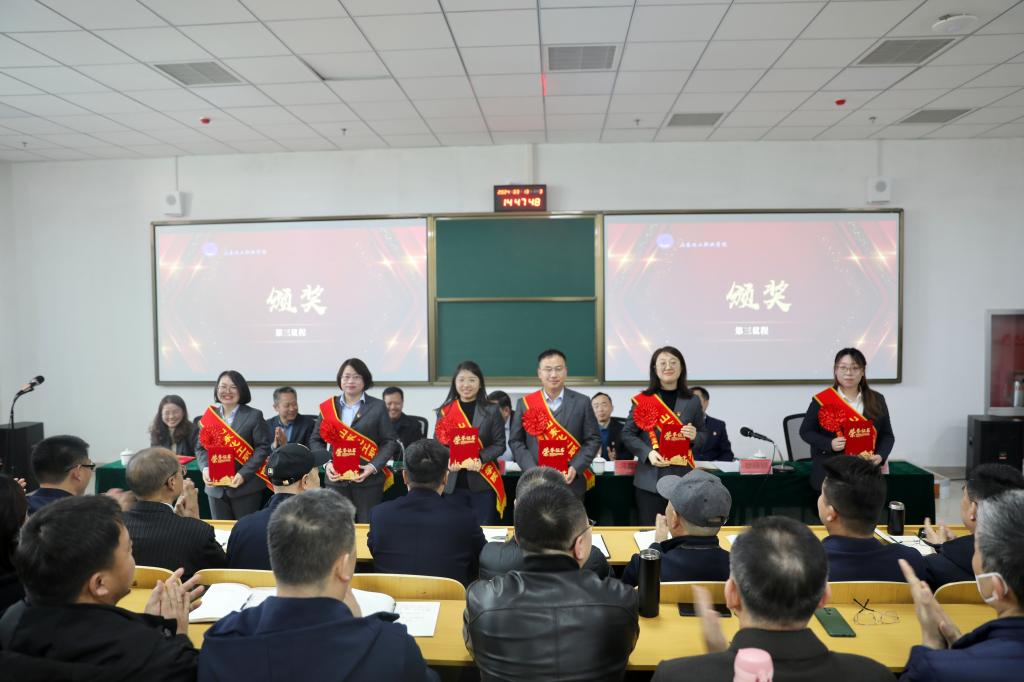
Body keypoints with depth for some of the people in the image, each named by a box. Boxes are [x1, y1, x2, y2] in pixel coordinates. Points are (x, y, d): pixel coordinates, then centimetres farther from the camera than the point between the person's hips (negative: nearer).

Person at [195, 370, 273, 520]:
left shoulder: (254, 416, -4)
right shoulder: (209, 416, 9)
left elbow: (263, 447, -8)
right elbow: (200, 447, 13)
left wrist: (244, 474, -17)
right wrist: (205, 468, -7)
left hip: (246, 487, -4)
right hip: (215, 488, 4)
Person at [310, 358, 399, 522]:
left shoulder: (378, 407, 3)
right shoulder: (328, 407, 9)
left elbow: (390, 442, 1)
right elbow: (315, 440, 11)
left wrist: (373, 466, -13)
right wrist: (326, 463, -6)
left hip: (368, 479, -2)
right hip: (336, 479, 2)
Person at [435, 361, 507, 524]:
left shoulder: (491, 411, 1)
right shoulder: (444, 412, 5)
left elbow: (499, 444, -1)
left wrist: (481, 459, -18)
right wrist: (447, 460, -14)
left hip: (483, 482, -1)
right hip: (453, 482, 1)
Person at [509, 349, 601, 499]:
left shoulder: (581, 402, 3)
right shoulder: (525, 403, 3)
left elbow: (593, 439, 2)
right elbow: (516, 441, 3)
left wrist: (576, 468, -12)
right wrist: (533, 470, -11)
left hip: (571, 484, 0)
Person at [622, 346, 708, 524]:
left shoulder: (693, 401, 7)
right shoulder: (642, 400, 0)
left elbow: (704, 434, 14)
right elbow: (627, 434, 2)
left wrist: (695, 437, -9)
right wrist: (648, 453, -13)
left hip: (683, 478, 2)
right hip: (650, 479, -1)